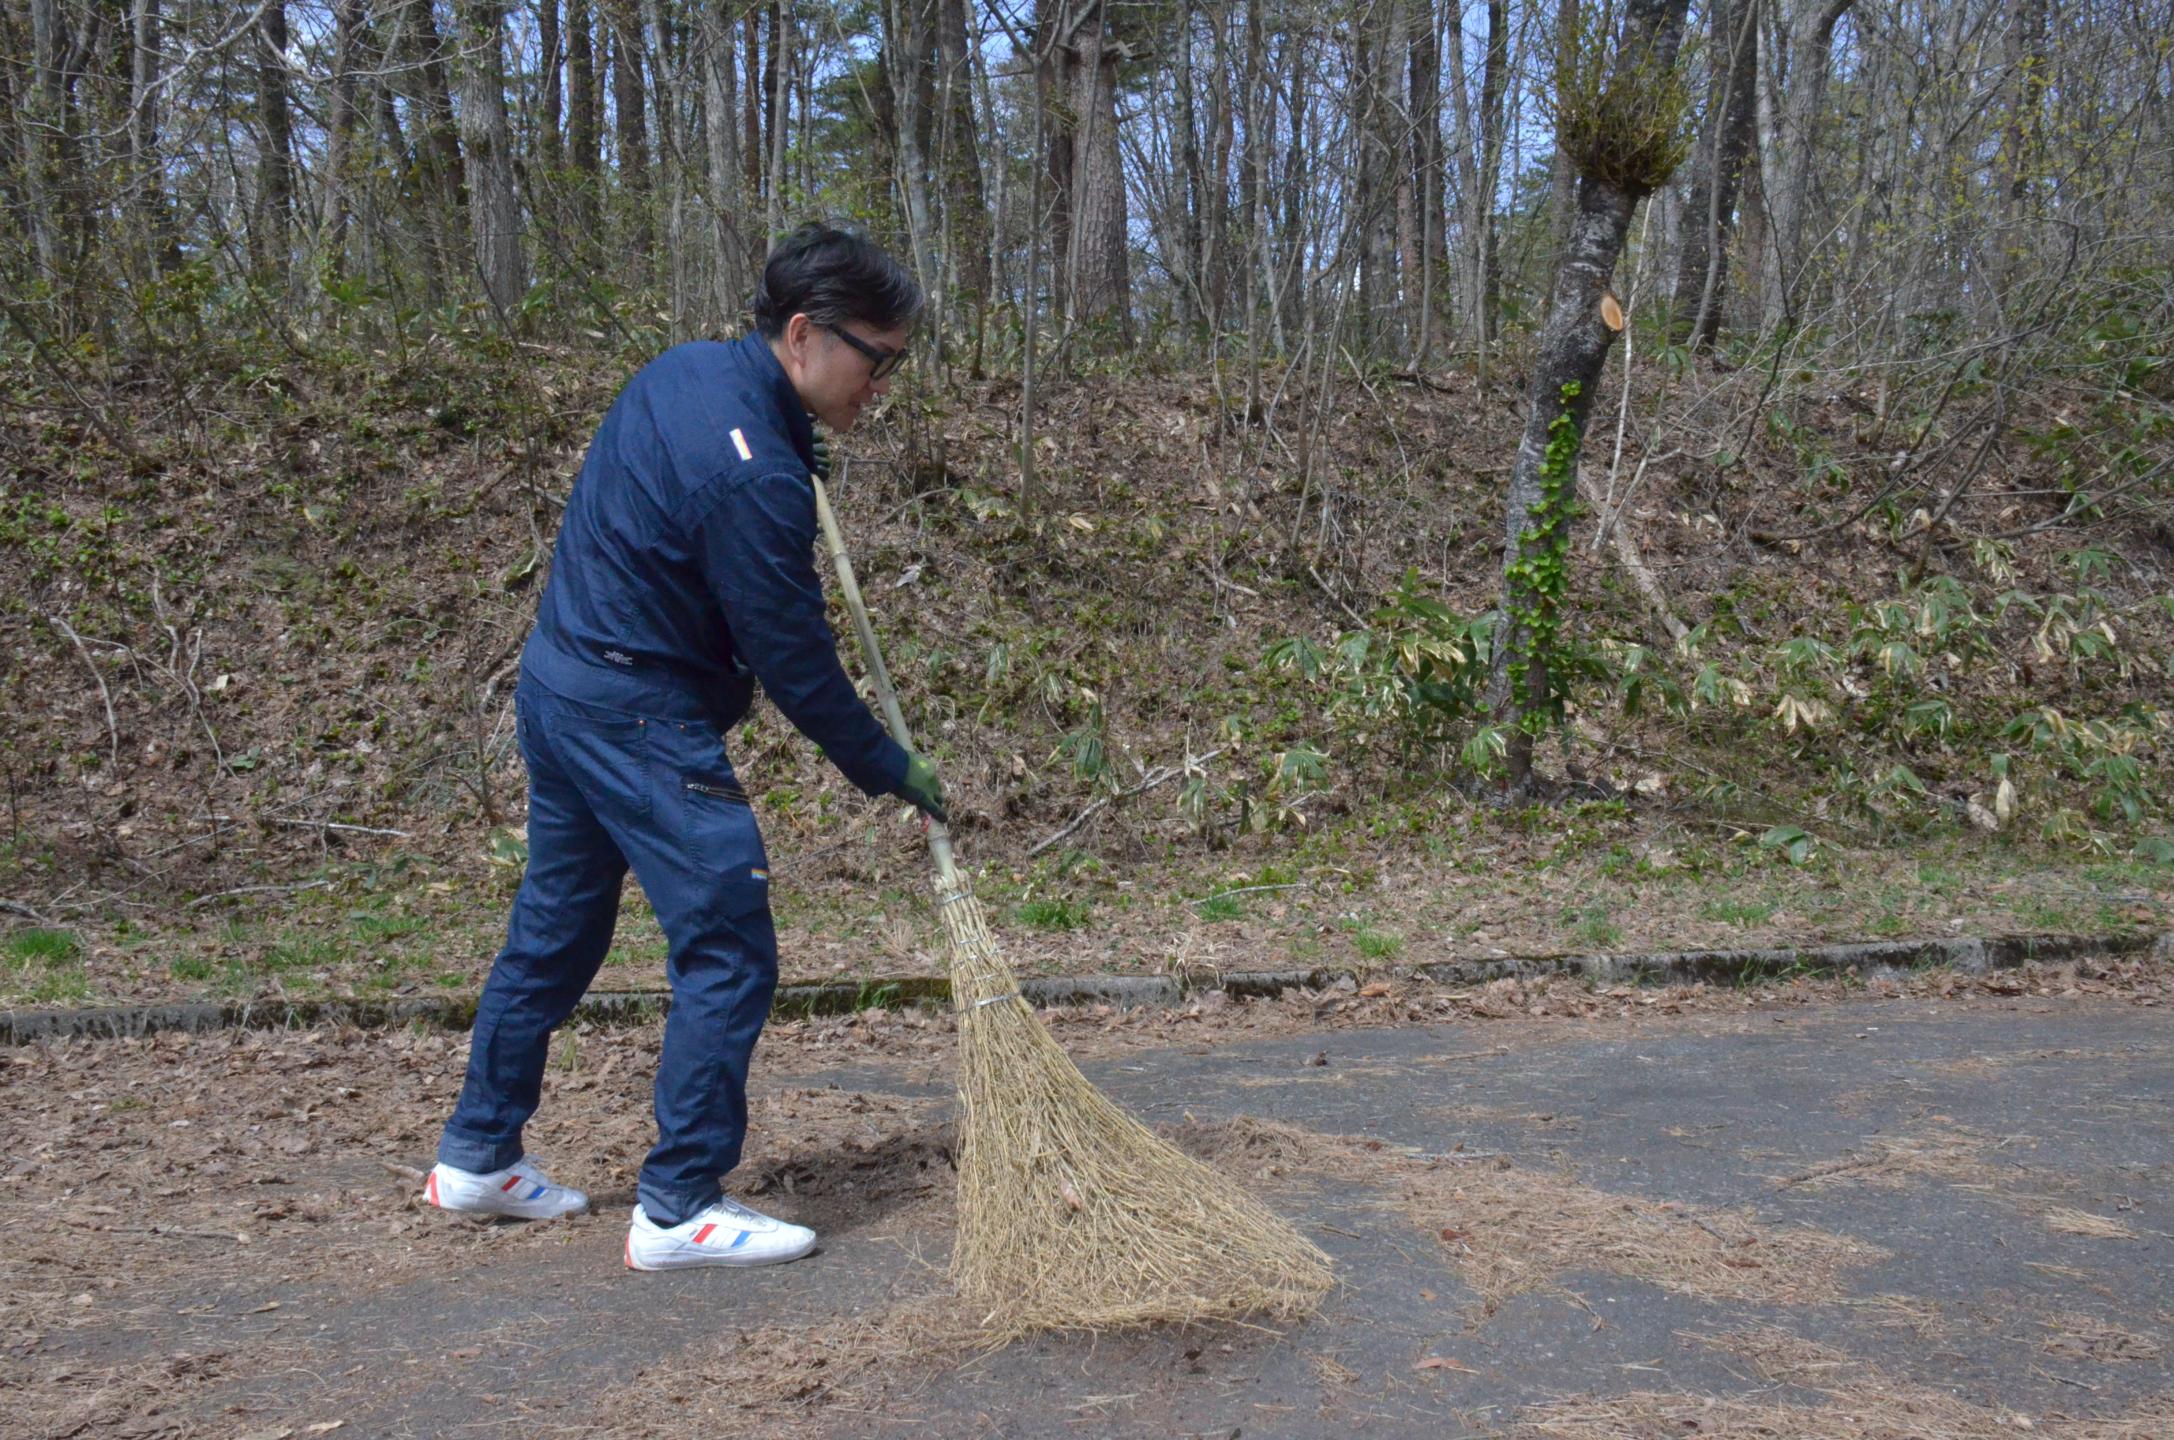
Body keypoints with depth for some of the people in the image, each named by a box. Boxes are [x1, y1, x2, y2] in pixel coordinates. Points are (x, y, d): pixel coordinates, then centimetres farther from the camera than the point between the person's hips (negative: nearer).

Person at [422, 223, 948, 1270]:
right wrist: (891, 771, -6)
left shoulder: (684, 368, 5)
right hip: (640, 721, -10)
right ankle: (678, 1209, 6)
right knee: (728, 954, -2)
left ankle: (476, 1157, 34)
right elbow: (794, 664, -18)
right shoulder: (754, 474, -24)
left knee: (553, 931, 20)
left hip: (555, 683, 10)